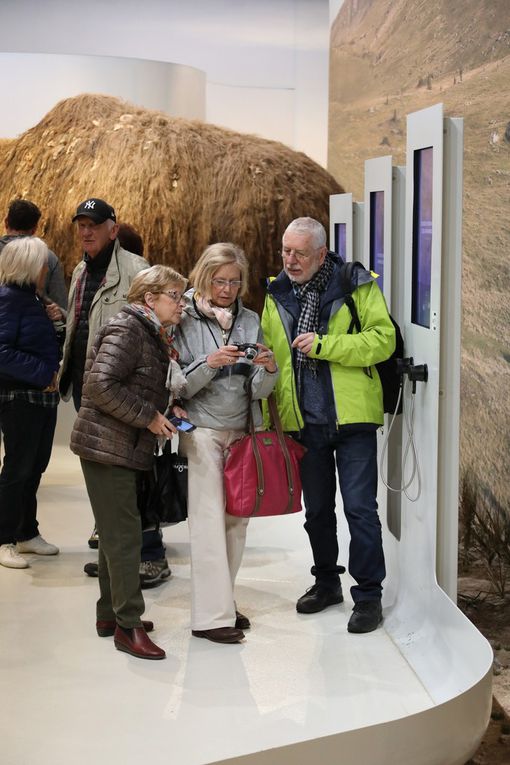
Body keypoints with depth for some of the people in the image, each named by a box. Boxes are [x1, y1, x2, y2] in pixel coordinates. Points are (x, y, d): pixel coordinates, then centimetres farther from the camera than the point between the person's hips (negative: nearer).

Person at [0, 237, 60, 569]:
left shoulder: (32, 298, 13)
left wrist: (52, 372, 3)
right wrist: (43, 373, -20)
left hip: (43, 395, 9)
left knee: (35, 467, 14)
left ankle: (27, 533, 25)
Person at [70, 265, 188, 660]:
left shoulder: (152, 335, 15)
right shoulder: (126, 329, -15)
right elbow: (101, 385, -25)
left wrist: (167, 409, 4)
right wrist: (150, 417, -19)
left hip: (125, 448, 10)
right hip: (107, 446, -10)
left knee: (116, 533, 16)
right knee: (124, 534, -8)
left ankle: (111, 614, 26)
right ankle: (128, 626, -2)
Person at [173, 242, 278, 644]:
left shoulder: (250, 320, 8)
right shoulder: (186, 321, -3)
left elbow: (258, 391, 6)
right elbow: (179, 386, -8)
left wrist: (269, 369, -15)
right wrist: (209, 364, -22)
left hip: (241, 431, 4)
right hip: (202, 431, -4)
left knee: (237, 520, 5)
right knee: (209, 521, -6)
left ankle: (222, 600, 19)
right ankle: (211, 615, -4)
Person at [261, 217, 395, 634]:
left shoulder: (357, 286, -6)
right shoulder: (277, 295, 6)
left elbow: (383, 340, -14)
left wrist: (324, 345, -21)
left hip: (352, 416, -4)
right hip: (304, 421, 5)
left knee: (359, 506, -5)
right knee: (316, 507, 16)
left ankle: (368, 594, 7)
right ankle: (327, 581, 33)